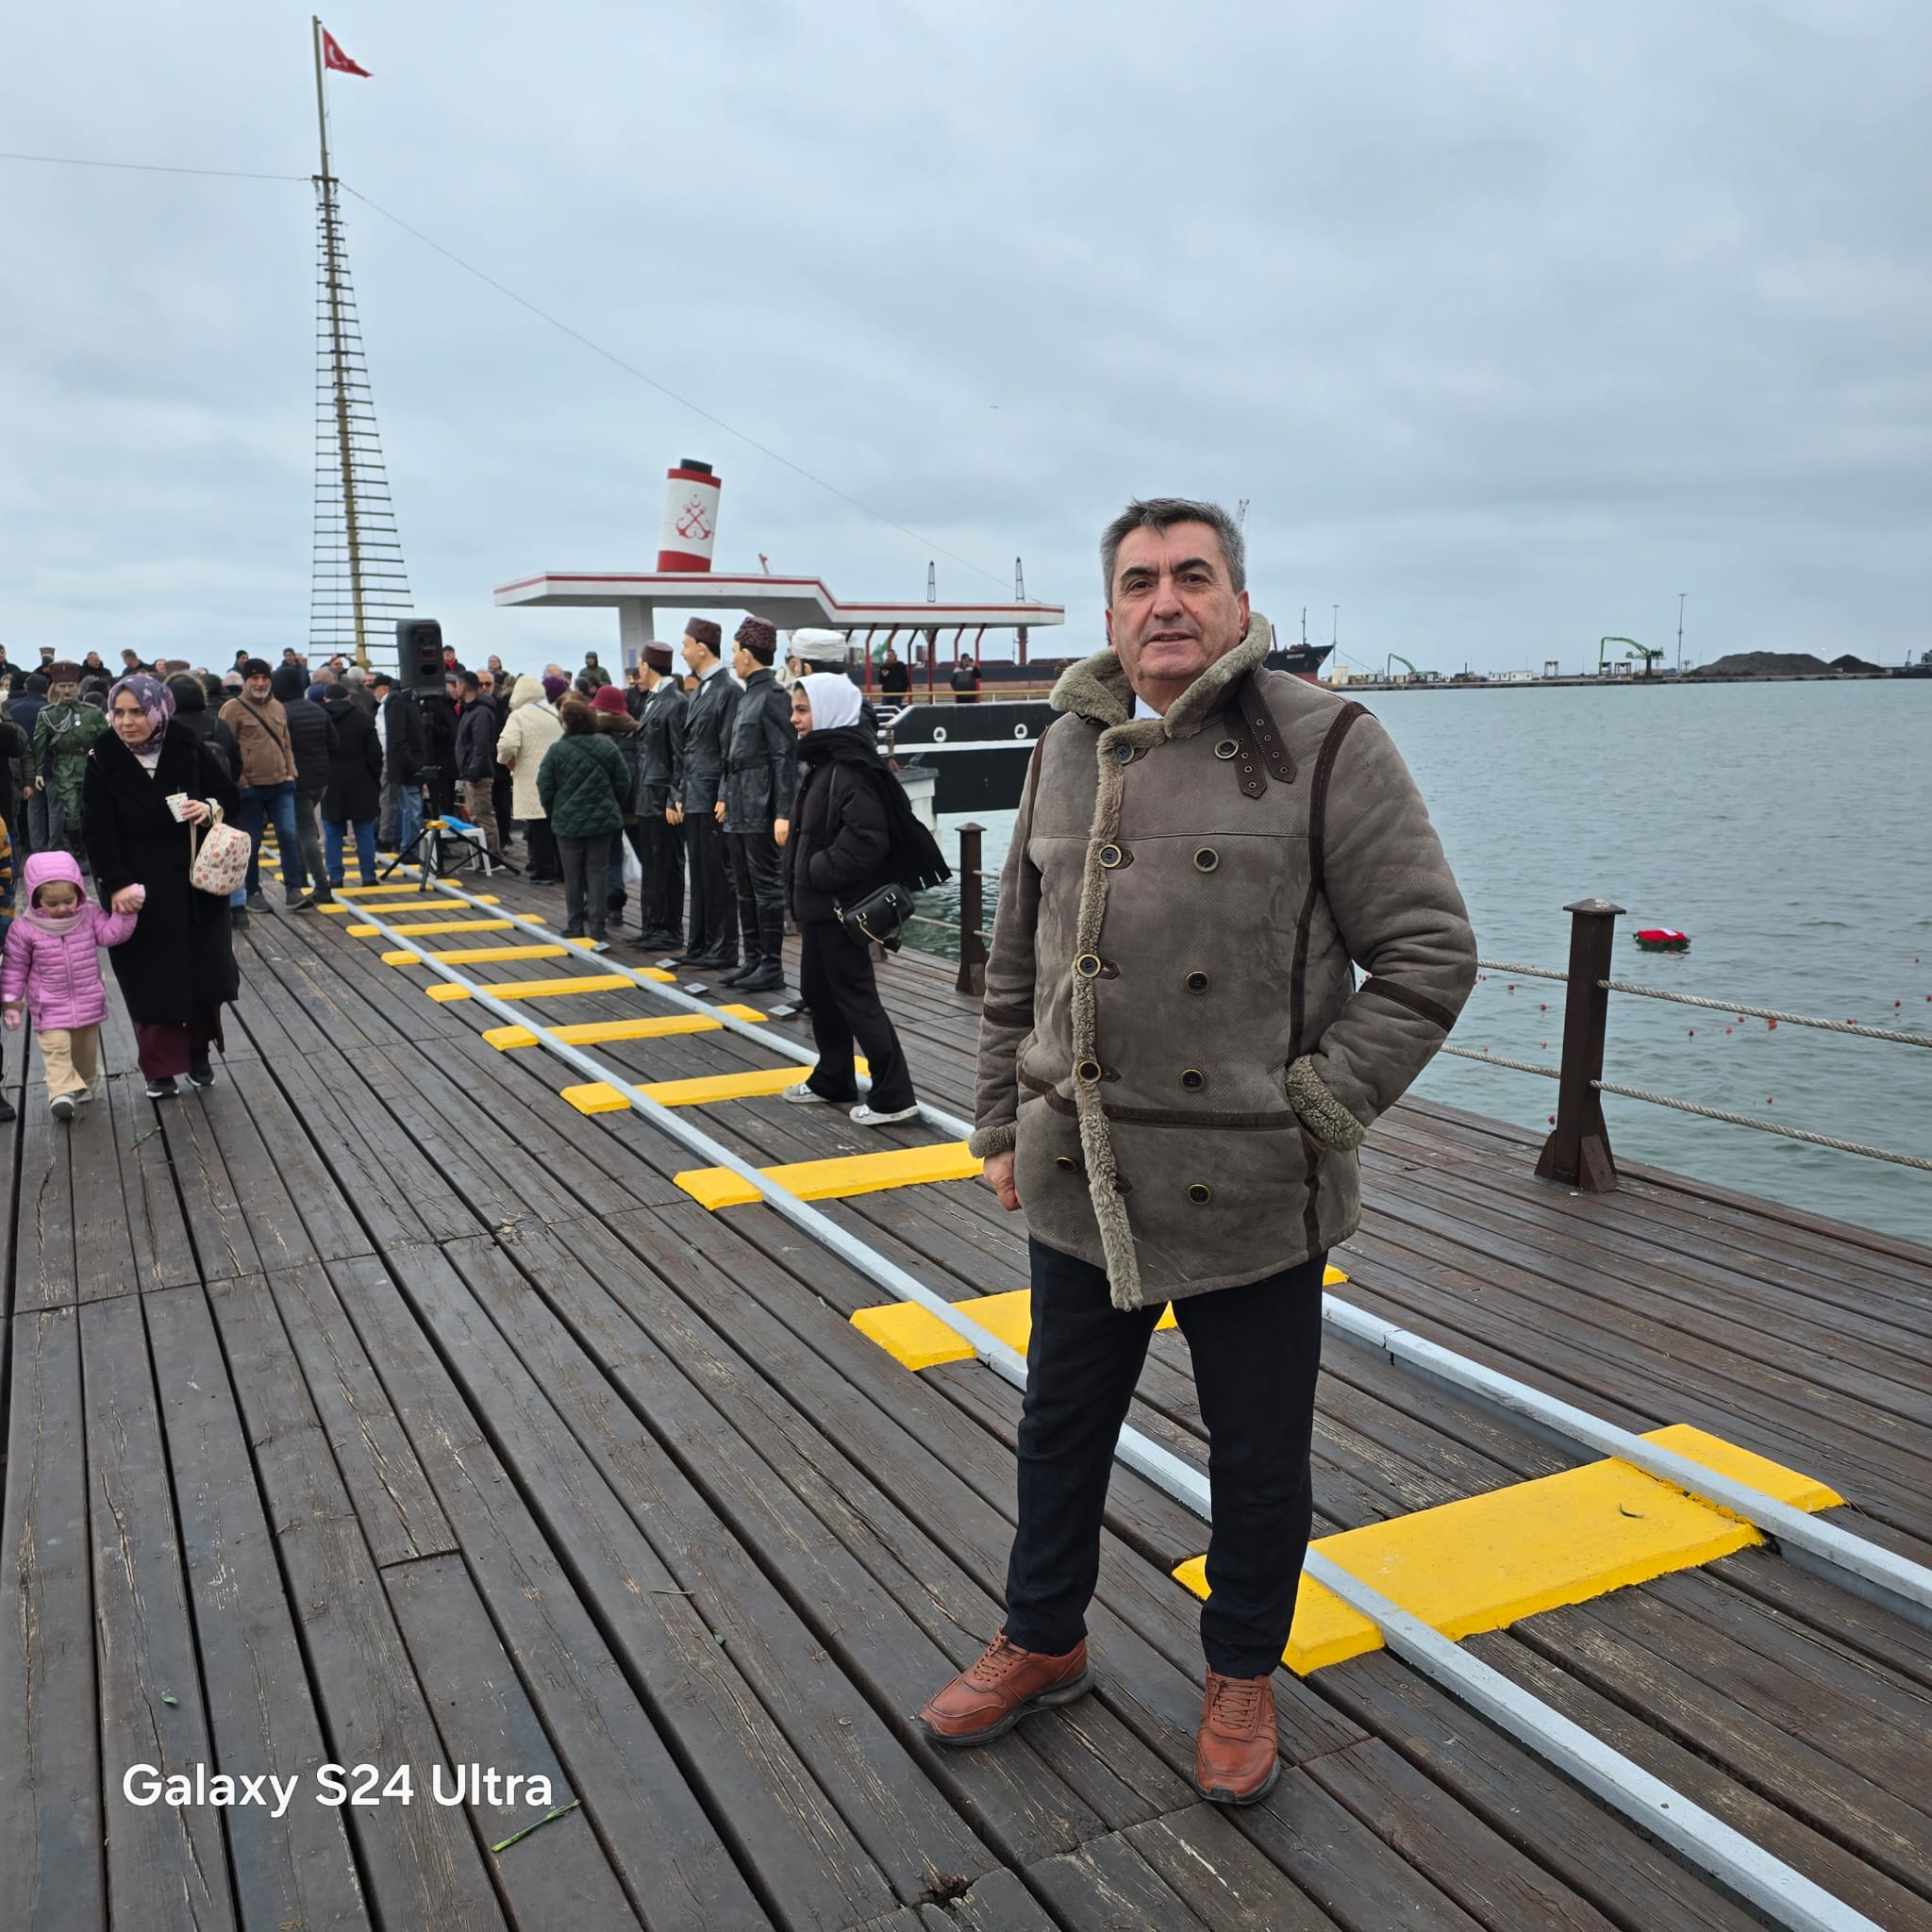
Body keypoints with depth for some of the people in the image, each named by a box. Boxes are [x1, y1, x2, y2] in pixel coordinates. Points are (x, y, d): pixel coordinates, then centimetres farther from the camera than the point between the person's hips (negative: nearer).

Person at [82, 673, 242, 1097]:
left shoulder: (190, 751, -4)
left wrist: (210, 807, -17)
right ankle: (161, 1067, 16)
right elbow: (98, 832, -8)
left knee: (204, 972, 6)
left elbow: (231, 798, 6)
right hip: (139, 890, -1)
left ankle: (199, 1053, 27)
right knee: (151, 981, 4)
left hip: (196, 883, 1)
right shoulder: (103, 762, -6)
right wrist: (117, 884, -18)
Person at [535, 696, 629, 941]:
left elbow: (545, 786, -8)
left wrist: (553, 813, 9)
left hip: (567, 821, -1)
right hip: (602, 820, 2)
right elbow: (623, 782, 0)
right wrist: (614, 808, 14)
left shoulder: (556, 750, -10)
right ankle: (598, 925, 3)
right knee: (596, 873, 6)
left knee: (572, 875, 9)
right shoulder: (607, 747, -3)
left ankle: (574, 925, 13)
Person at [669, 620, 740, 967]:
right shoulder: (699, 692, 17)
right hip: (693, 799, 9)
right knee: (699, 874, 12)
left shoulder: (728, 690, -11)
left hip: (713, 799, -9)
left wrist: (725, 797, -18)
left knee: (718, 875, -3)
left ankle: (723, 948, 4)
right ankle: (699, 945, 18)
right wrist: (680, 795, 16)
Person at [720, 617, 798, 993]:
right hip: (739, 810, 10)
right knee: (744, 889, 13)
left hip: (760, 811, -10)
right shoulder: (748, 694, 16)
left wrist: (784, 814, -22)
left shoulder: (773, 695, -12)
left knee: (766, 887, -3)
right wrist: (728, 800, 18)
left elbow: (785, 757, -17)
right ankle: (753, 959, 21)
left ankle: (772, 966, 3)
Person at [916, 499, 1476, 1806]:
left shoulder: (1324, 744, -9)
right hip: (1081, 1189, 4)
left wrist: (1313, 1112, -13)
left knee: (1259, 1457, 14)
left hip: (1252, 1197, -4)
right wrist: (1006, 1124, 12)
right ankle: (1044, 1643, 45)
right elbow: (1017, 962, 14)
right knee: (1062, 1429, 20)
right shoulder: (1066, 753, 7)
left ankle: (1243, 1675, 40)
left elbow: (1429, 953, -9)